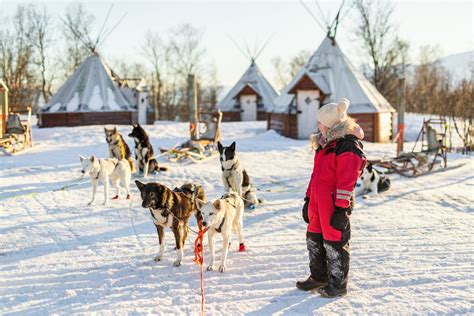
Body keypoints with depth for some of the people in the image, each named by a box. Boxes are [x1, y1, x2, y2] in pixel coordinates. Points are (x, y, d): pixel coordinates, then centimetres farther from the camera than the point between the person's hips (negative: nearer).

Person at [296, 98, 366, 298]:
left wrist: (342, 209, -20)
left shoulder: (348, 146, -16)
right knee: (314, 239, 17)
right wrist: (308, 199, 20)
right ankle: (318, 277, 34)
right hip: (318, 202, 9)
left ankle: (338, 284, 15)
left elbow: (347, 181, -19)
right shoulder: (325, 143, 14)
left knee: (334, 243, 1)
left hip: (335, 204, -9)